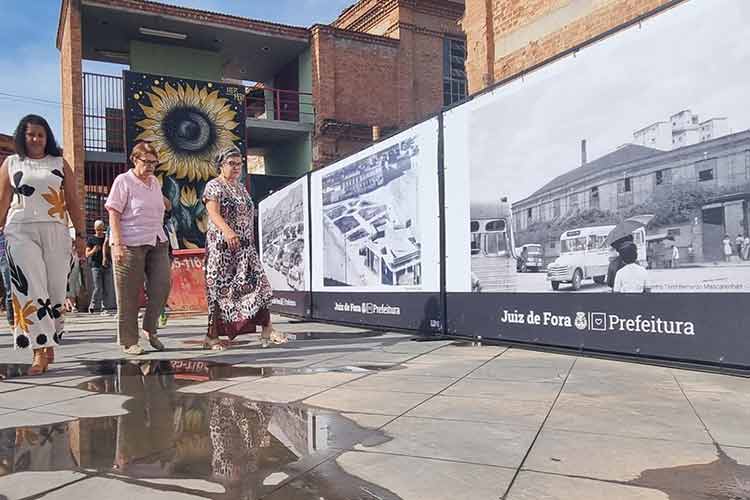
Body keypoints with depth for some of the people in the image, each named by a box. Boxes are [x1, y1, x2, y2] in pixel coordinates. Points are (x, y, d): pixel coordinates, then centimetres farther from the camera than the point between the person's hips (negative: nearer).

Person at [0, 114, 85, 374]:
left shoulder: (60, 164, 11)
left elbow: (73, 202, 8)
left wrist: (80, 235, 2)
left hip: (55, 231, 1)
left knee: (55, 290, 1)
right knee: (30, 289, -9)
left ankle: (49, 343, 17)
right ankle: (40, 350, -9)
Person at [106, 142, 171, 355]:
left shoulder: (155, 182, 16)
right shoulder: (123, 181, -3)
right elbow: (114, 214, -8)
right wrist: (118, 244, -17)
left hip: (157, 242, 6)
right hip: (130, 244, -6)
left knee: (163, 284, -5)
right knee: (129, 294, 0)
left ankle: (150, 328, 14)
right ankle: (128, 342, 10)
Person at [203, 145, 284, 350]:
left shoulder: (241, 187, 18)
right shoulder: (213, 186, -4)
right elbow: (213, 213, -20)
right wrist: (227, 231, -38)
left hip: (245, 246, 7)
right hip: (221, 246, -7)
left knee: (258, 282, -4)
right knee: (220, 288, -2)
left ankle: (267, 330, -4)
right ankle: (212, 336, 10)